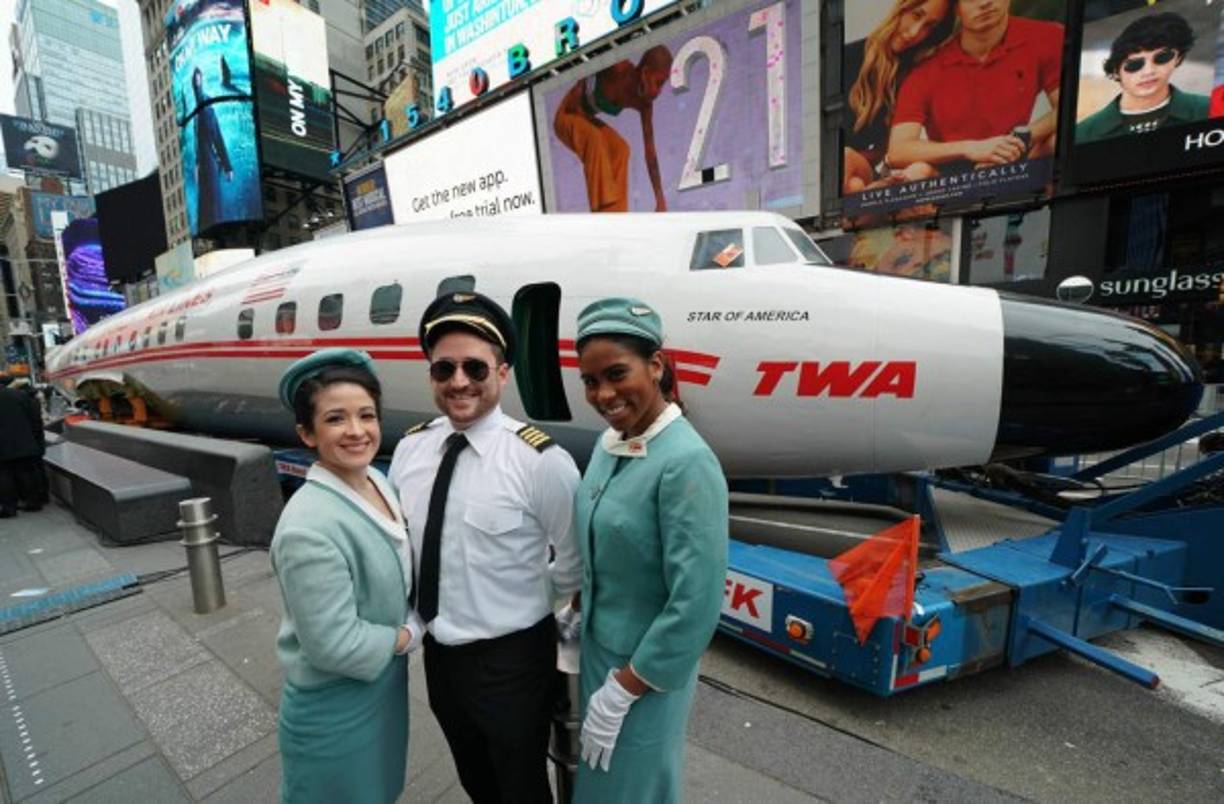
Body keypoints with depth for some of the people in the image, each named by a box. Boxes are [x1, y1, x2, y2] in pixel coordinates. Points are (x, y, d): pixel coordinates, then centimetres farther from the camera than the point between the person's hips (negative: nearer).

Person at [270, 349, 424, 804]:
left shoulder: (378, 482, -6)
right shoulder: (310, 527, -32)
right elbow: (334, 645, -28)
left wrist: (414, 624, -5)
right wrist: (407, 636, -15)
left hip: (385, 687, 7)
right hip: (333, 710, -7)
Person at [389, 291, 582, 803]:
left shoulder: (541, 460, -24)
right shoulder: (410, 448, -6)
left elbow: (576, 564, -12)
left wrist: (527, 607, -1)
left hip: (511, 658, -5)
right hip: (439, 652, 5)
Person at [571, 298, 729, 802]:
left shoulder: (686, 462, -28)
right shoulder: (609, 443, -3)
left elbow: (696, 605, -25)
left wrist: (621, 691, -17)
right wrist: (576, 619, 10)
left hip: (646, 671, -7)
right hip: (595, 649, 7)